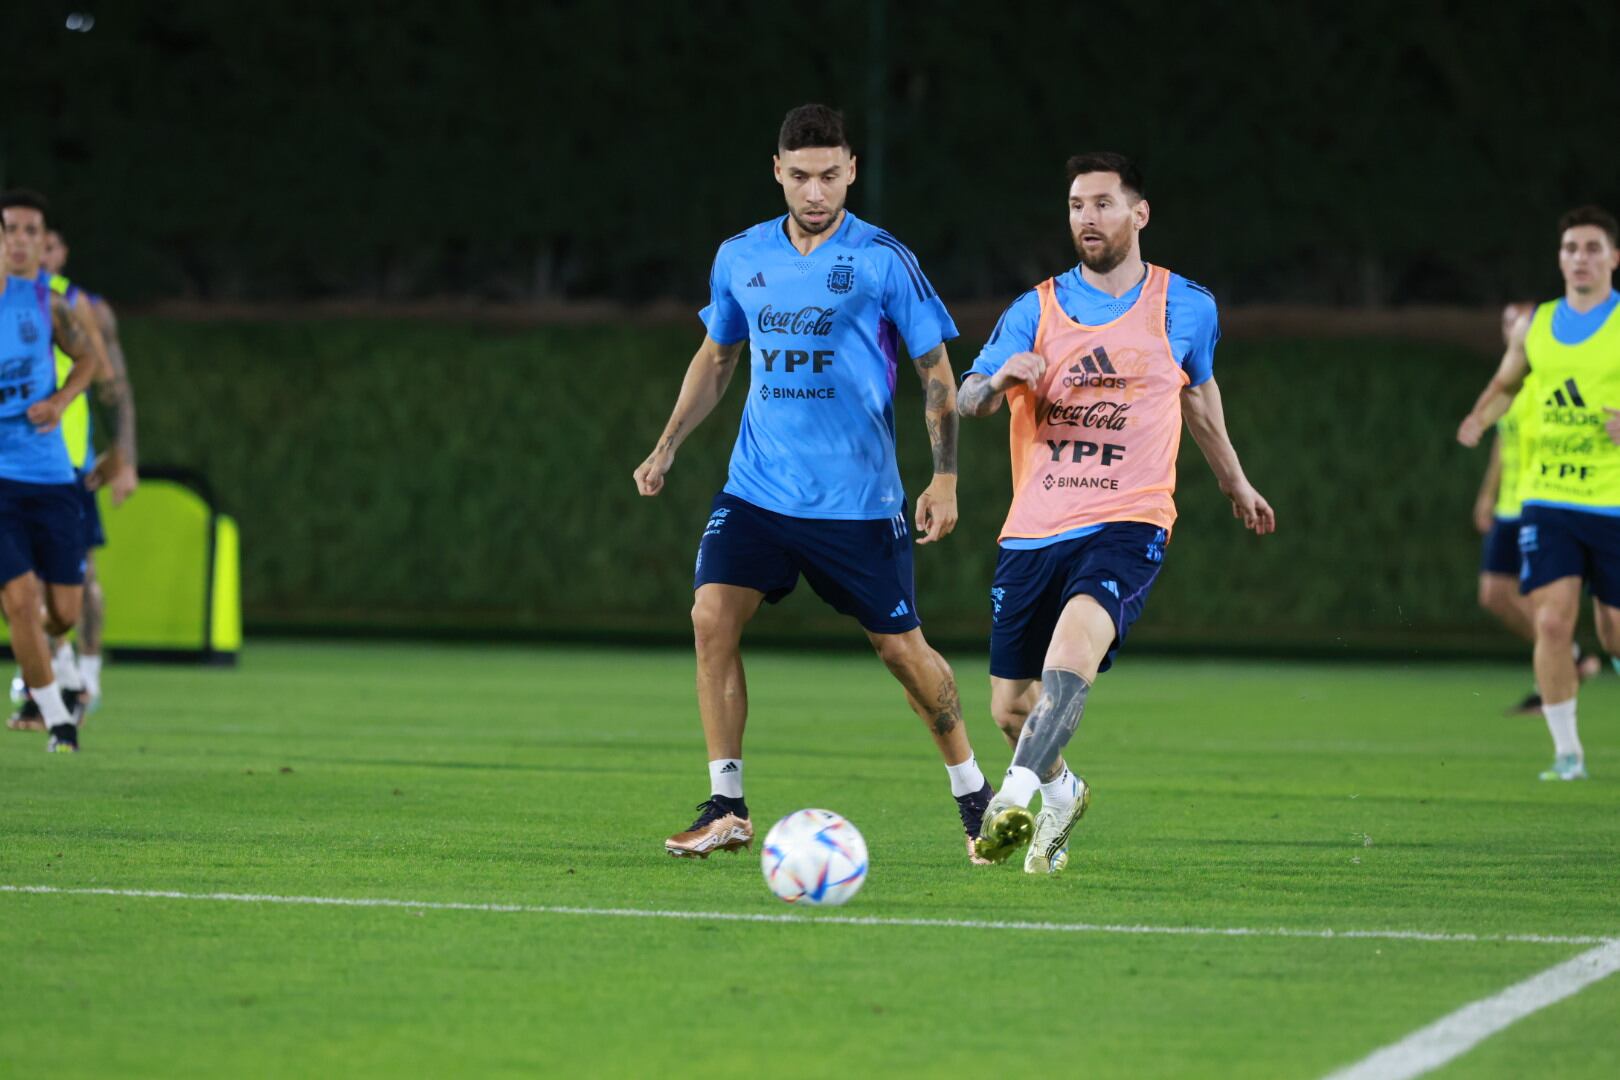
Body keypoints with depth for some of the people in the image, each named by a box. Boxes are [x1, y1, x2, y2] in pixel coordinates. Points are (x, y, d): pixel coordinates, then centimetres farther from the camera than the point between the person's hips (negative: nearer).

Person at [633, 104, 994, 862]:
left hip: (857, 498, -3)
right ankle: (725, 809, -7)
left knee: (900, 645, 2)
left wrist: (945, 477, -8)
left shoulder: (882, 260, -6)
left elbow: (937, 373, -1)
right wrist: (667, 446, 12)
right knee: (712, 615, -14)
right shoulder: (740, 258, 6)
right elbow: (716, 358, 21)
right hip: (755, 487, 4)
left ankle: (975, 797, 24)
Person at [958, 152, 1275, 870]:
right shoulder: (1036, 310, 5)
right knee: (1011, 708, 5)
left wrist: (1235, 484, 37)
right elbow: (966, 401, -5)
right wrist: (1000, 380, -29)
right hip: (1032, 532, 3)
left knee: (1078, 633, -33)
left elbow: (1200, 394, 25)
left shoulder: (1186, 308, 6)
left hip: (1127, 524, -3)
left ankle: (1014, 801, -44)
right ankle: (1060, 793, 38)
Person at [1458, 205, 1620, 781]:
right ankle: (1567, 750, -2)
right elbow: (1506, 381, 24)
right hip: (1546, 498, 2)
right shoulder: (1535, 327, 8)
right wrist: (1481, 416, 4)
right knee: (1551, 623, -12)